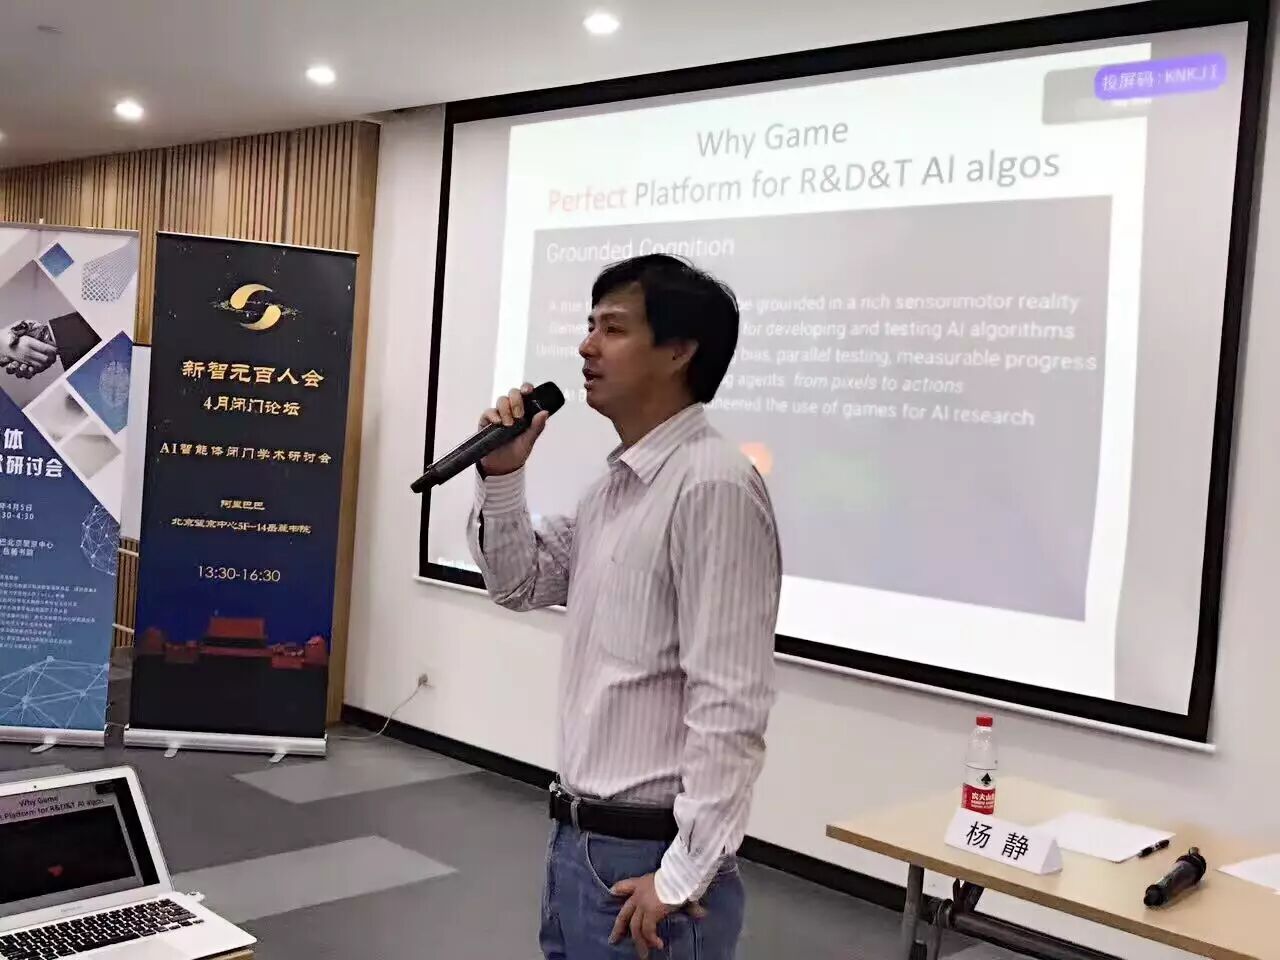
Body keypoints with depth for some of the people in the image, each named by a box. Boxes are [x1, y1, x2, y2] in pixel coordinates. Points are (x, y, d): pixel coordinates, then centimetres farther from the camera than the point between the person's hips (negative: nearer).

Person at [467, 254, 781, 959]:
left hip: (646, 855, -9)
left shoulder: (712, 485, -20)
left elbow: (730, 706, -22)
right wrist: (502, 477, 4)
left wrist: (683, 877, -19)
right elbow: (521, 585, 20)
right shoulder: (618, 483, 9)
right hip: (578, 836, 9)